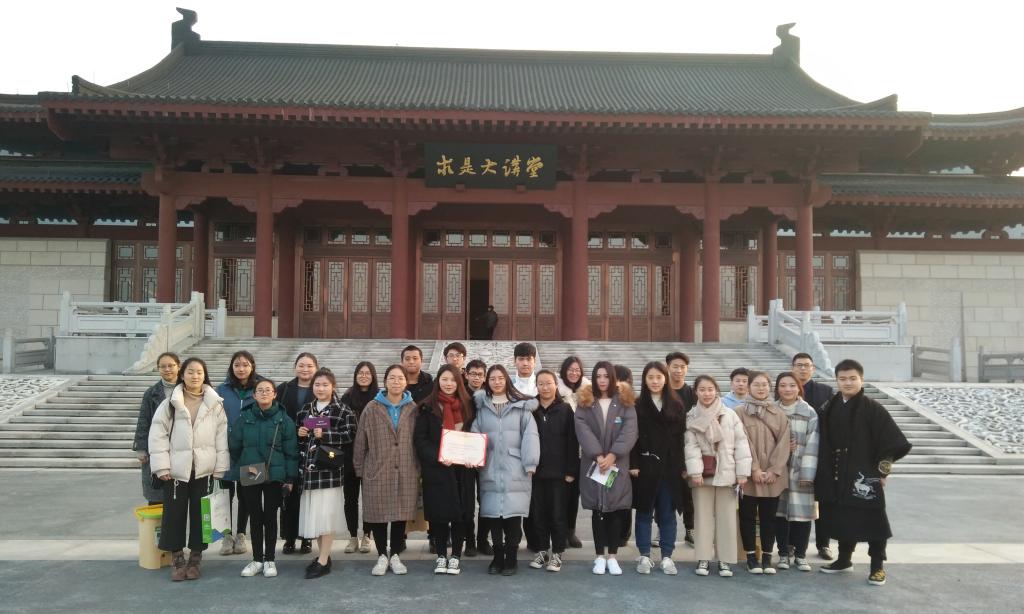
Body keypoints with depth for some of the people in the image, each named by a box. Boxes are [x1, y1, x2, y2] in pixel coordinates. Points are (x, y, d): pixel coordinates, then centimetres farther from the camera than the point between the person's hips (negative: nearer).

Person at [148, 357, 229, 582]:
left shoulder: (215, 403, 2)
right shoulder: (170, 403, 0)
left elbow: (222, 436, 1)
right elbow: (158, 434, -1)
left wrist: (220, 467, -3)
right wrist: (161, 466, -7)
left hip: (204, 469, 0)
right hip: (177, 468, 0)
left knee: (200, 514, 7)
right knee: (174, 513, 5)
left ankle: (195, 558, 20)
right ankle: (177, 558, 19)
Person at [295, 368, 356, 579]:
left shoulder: (343, 410, -5)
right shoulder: (305, 409, 13)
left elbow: (349, 435, -13)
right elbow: (296, 432, 21)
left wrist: (325, 435, -20)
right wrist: (299, 433, -1)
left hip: (329, 468, -6)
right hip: (309, 467, 6)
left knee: (326, 512, -4)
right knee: (313, 513, 11)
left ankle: (323, 561, 4)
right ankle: (322, 554, 25)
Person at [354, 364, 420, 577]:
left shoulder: (413, 409, 2)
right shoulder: (372, 408, -1)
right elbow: (361, 441, 1)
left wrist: (418, 469, 2)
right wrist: (360, 469, 1)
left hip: (406, 472, 1)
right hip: (377, 471, -1)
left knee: (402, 513, 8)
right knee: (378, 513, 5)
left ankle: (395, 556, 23)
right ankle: (382, 556, 21)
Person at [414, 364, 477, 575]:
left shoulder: (468, 406, 7)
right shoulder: (428, 407, 0)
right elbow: (419, 439, -4)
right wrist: (437, 457, -18)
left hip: (463, 468, 2)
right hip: (436, 469, -2)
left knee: (461, 513, 4)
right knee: (439, 513, 3)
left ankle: (456, 556, 17)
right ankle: (441, 556, 18)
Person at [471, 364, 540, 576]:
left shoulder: (521, 407, 7)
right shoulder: (481, 407, 12)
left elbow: (530, 436, 0)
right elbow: (475, 435, 6)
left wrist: (530, 464, -7)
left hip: (515, 470, -1)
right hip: (490, 470, 2)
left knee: (513, 514, -2)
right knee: (493, 514, 4)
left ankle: (511, 558, 12)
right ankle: (497, 557, 18)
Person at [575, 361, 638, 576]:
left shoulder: (624, 402, 3)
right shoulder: (585, 402, 4)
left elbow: (630, 431, -7)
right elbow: (583, 430, -7)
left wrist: (612, 455, -17)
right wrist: (598, 455, -18)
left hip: (618, 464, 0)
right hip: (593, 464, 0)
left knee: (615, 510, 4)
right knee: (598, 510, 5)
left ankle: (612, 557, 13)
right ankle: (600, 557, 13)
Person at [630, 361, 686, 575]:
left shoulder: (676, 405, 5)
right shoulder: (637, 406, 0)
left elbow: (681, 437, 3)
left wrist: (682, 466, -1)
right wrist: (633, 465, -10)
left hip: (670, 467, 1)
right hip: (645, 466, -1)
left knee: (667, 513, 7)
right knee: (644, 512, 7)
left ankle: (667, 556, 17)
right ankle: (644, 556, 16)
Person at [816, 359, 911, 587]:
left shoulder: (873, 408, -9)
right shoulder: (829, 409, 5)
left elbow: (894, 442, -10)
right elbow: (823, 445, 9)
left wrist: (882, 470, -10)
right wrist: (824, 474, 6)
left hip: (864, 475, -4)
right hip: (837, 476, 5)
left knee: (871, 520, 2)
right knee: (842, 519, 14)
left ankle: (877, 566, 15)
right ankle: (844, 559, 29)